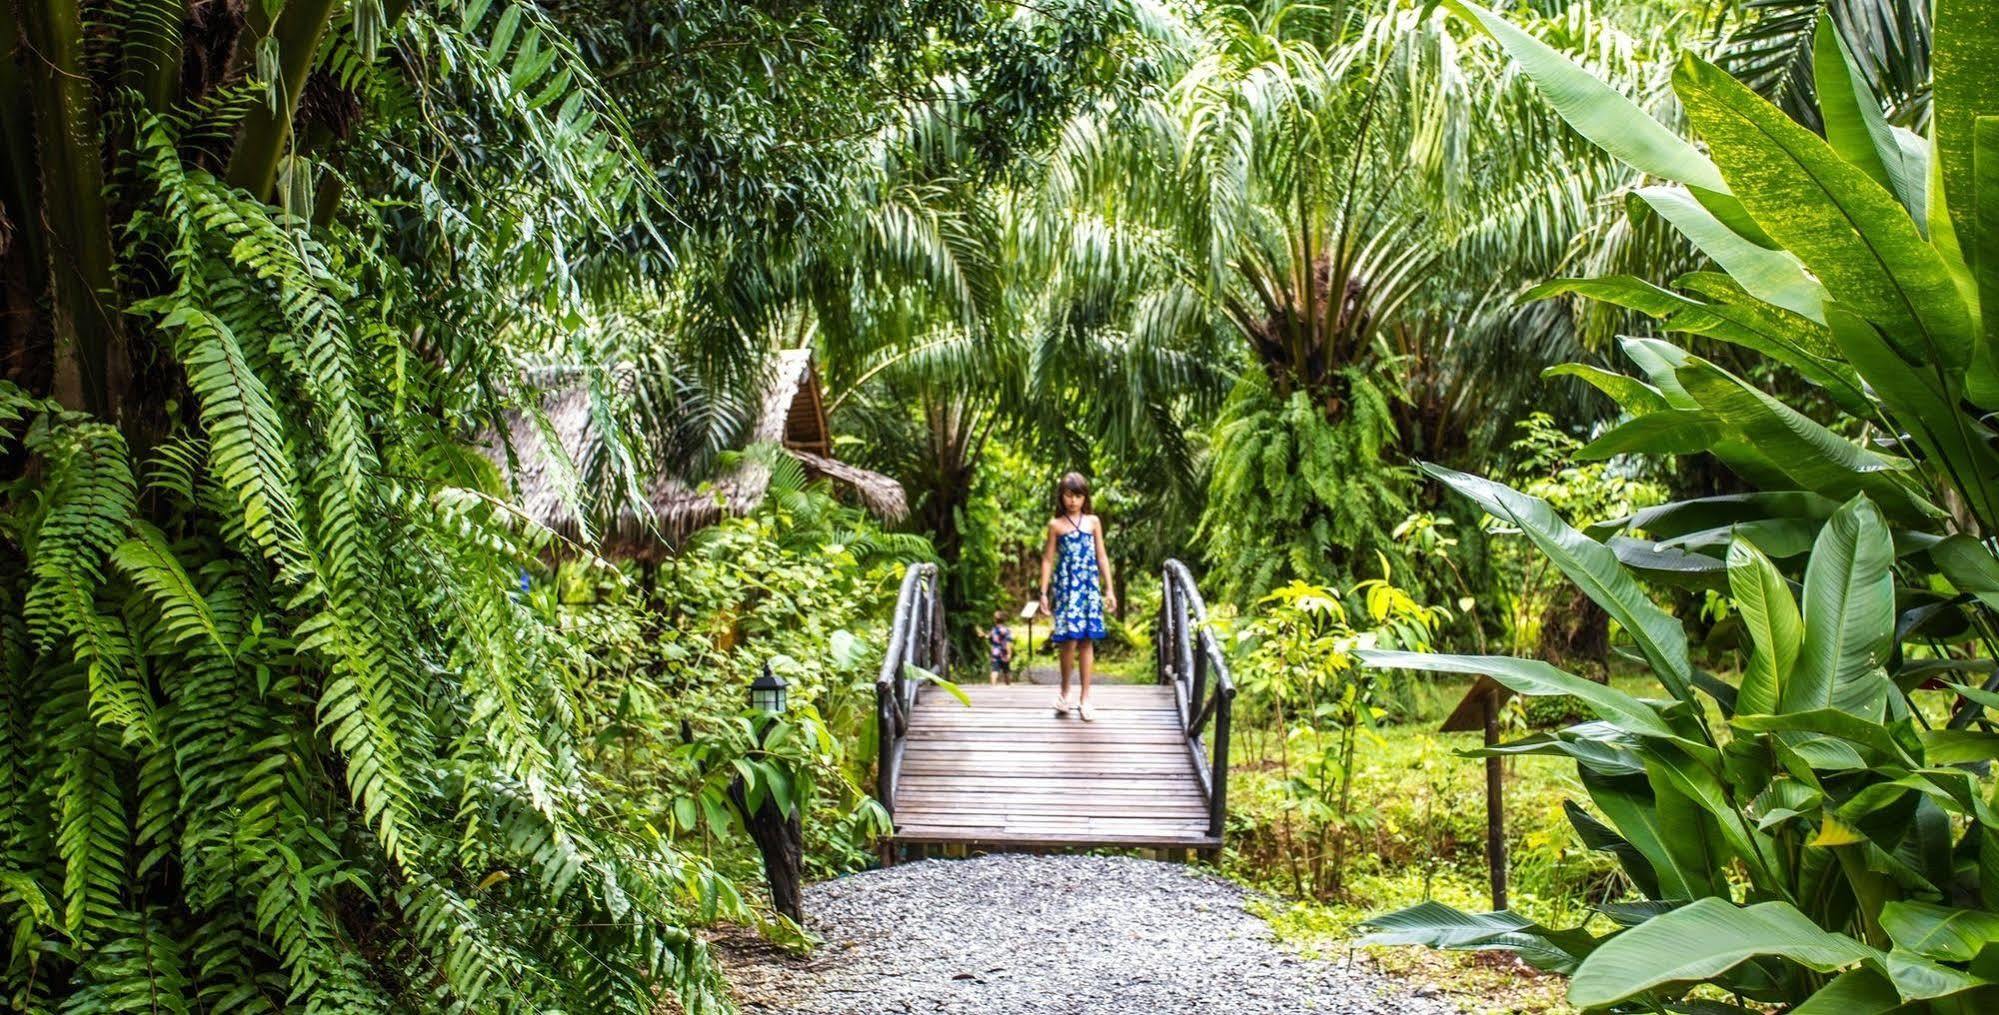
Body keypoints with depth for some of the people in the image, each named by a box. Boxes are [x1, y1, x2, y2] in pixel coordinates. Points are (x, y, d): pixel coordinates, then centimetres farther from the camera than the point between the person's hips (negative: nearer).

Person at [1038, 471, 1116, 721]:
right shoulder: (1056, 524, 3)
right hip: (1066, 586, -2)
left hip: (1090, 586, 2)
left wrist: (1109, 589, 7)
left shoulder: (1093, 522, 8)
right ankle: (1065, 691, 10)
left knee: (1087, 641, 2)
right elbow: (1048, 559, 5)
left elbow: (1102, 557, 10)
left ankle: (1084, 697, 8)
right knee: (1069, 640, -9)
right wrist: (1044, 592, 1)